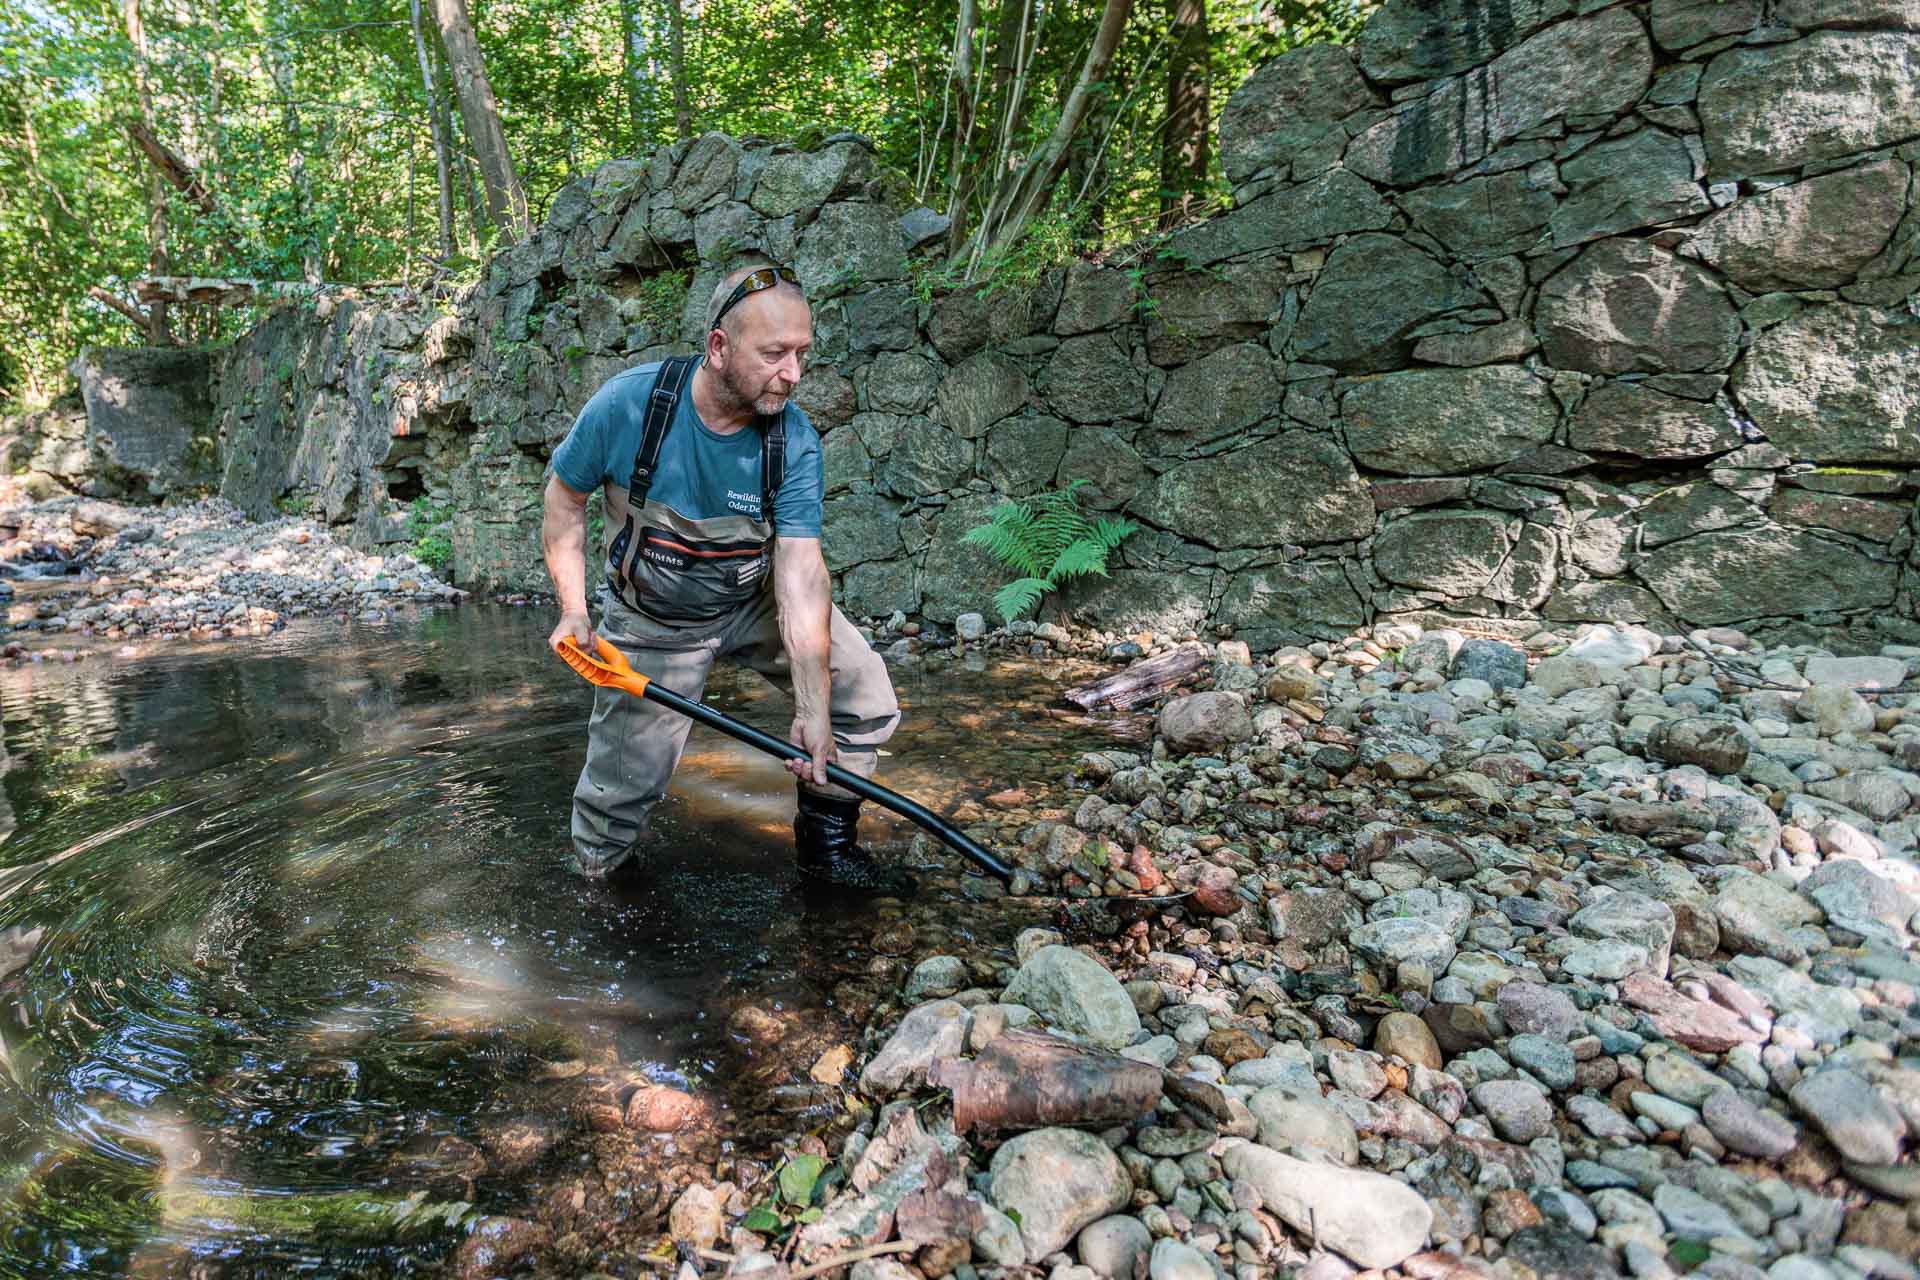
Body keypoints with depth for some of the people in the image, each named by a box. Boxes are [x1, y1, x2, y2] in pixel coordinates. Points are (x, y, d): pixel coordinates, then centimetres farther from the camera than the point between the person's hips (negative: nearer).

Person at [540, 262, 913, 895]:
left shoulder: (795, 439, -20)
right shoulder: (628, 403, -23)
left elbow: (801, 571, -27)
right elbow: (564, 496, -6)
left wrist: (813, 709, -32)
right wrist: (574, 611, -15)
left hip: (757, 602, 2)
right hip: (653, 621, -1)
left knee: (865, 696, -10)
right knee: (621, 787, 1)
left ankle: (826, 843, 11)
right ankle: (604, 867, 37)